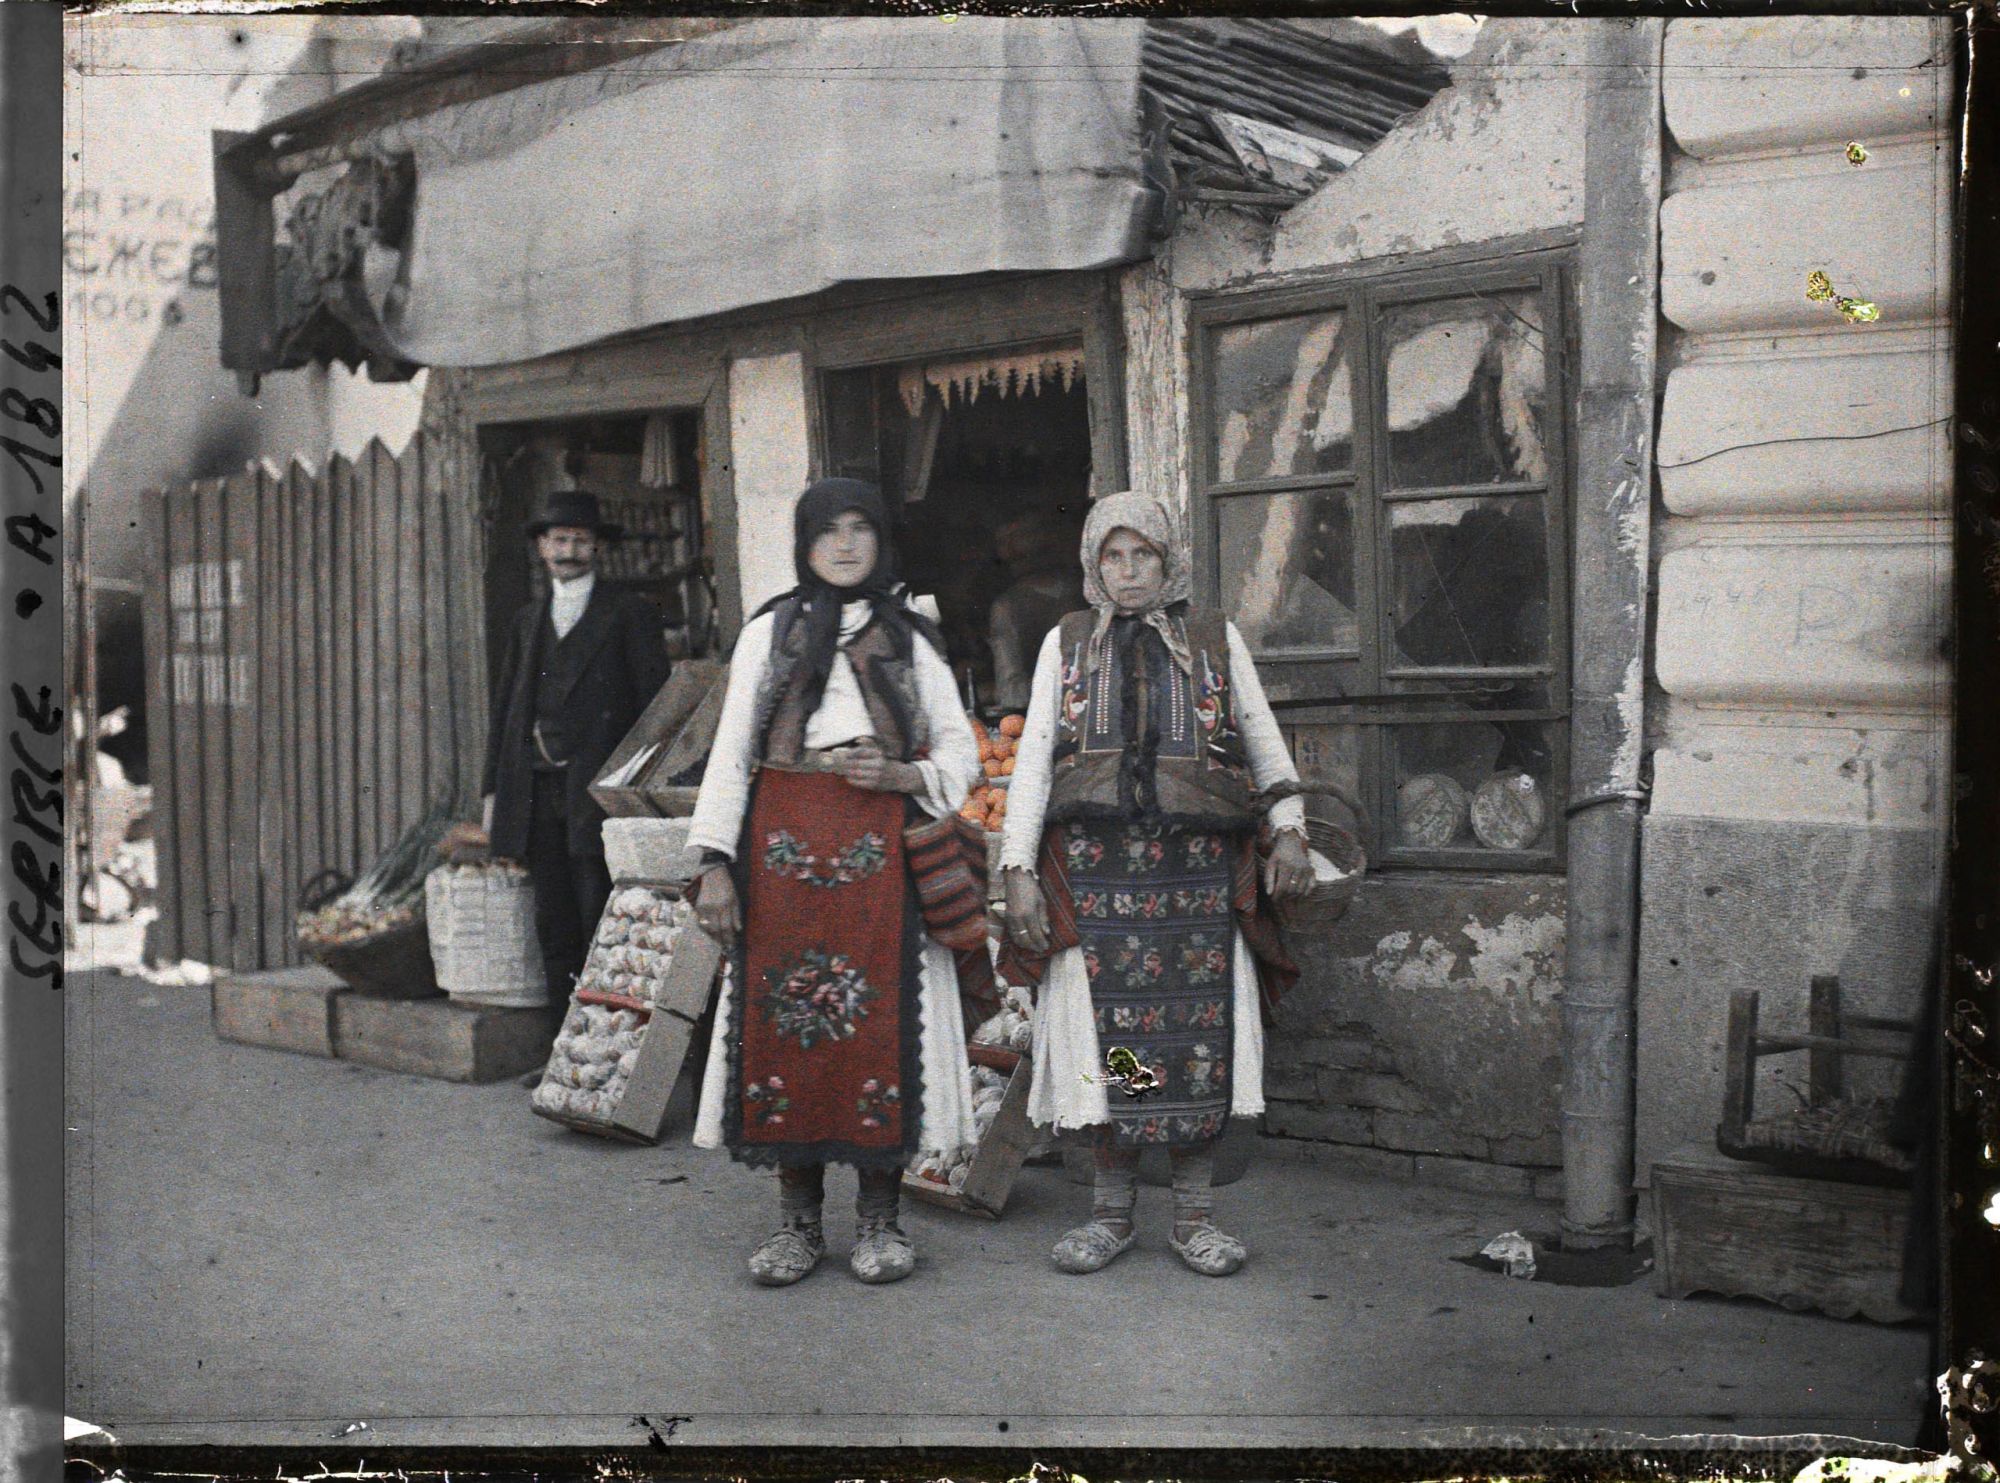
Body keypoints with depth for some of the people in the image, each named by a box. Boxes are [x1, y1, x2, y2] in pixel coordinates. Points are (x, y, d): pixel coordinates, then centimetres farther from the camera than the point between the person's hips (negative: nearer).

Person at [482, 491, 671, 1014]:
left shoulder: (631, 614, 5)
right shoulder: (527, 621, 21)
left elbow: (656, 706, -1)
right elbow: (506, 708, 19)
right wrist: (493, 790, 12)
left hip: (599, 790, -5)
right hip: (537, 794, 5)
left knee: (601, 924, -9)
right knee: (553, 926, 5)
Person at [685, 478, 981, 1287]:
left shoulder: (910, 637, 13)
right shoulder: (769, 632, 13)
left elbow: (961, 749, 13)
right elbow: (731, 751, 8)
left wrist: (904, 775, -8)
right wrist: (715, 862, -1)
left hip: (880, 851, 0)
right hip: (784, 845, 1)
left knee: (880, 1016, -4)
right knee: (782, 1012, -2)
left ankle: (879, 1218, 7)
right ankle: (797, 1218, 9)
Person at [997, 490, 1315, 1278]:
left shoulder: (1214, 638, 10)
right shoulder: (1067, 642, 11)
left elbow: (1264, 740, 15)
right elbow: (1032, 759, 7)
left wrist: (1290, 830, 4)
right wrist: (1018, 868, 0)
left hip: (1196, 863, 0)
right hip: (1096, 865, 0)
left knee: (1199, 1030, -1)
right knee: (1106, 1033, 0)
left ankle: (1194, 1213, 10)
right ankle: (1112, 1208, 14)